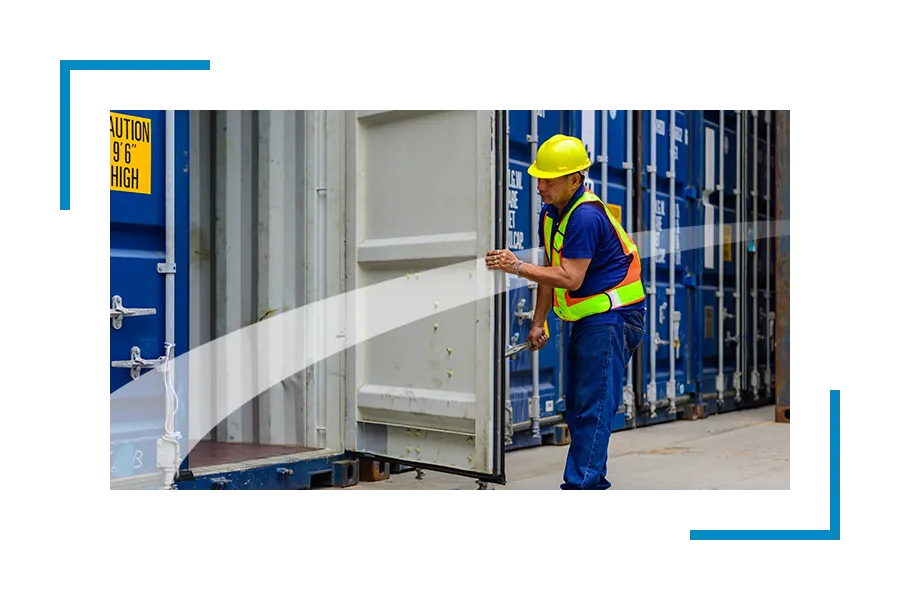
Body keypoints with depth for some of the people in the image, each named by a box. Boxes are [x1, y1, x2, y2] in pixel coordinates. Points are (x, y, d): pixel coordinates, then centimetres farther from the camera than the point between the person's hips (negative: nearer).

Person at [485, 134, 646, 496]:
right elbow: (551, 269, 14)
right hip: (588, 319, 10)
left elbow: (569, 279, -25)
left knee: (593, 406, -10)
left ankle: (582, 485, -6)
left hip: (612, 318, -10)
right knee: (576, 406, 12)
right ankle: (593, 483, 20)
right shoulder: (550, 212, 10)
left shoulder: (586, 217, -21)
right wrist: (538, 323, 13)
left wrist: (517, 267, -22)